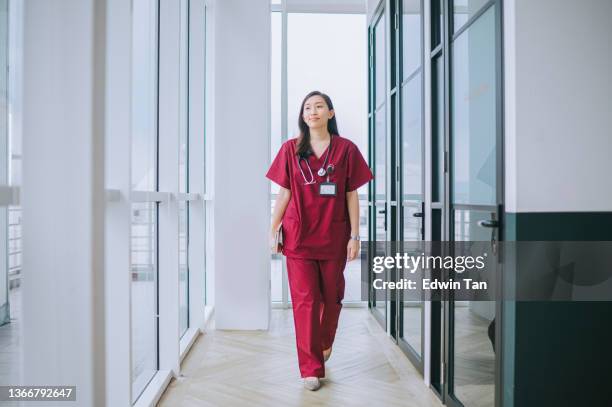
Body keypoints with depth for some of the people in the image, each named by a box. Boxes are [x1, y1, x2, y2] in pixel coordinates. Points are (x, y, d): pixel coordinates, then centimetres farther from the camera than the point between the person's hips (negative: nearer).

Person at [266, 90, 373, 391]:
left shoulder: (346, 149, 1)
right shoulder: (291, 149, 4)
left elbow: (352, 196, 1)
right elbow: (284, 194, 6)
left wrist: (355, 236, -2)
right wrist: (273, 232, 3)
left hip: (334, 236, 0)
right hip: (298, 237, 0)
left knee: (331, 297, 13)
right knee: (305, 300, -1)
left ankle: (324, 343, 42)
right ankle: (311, 369, 9)